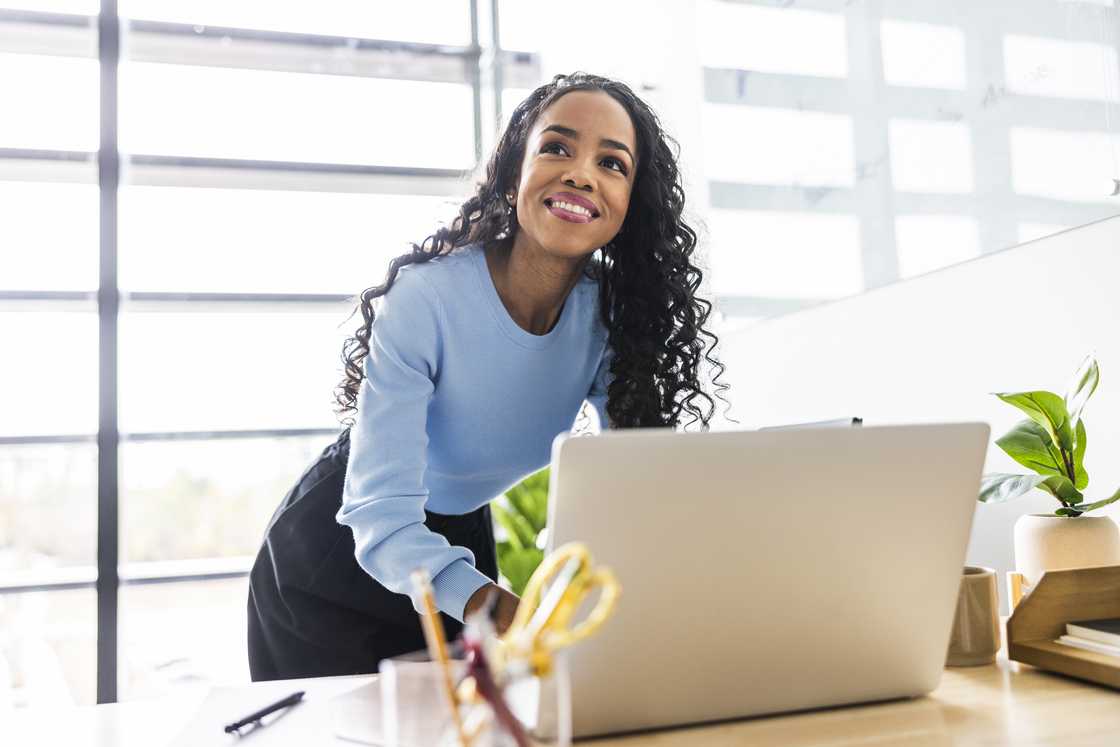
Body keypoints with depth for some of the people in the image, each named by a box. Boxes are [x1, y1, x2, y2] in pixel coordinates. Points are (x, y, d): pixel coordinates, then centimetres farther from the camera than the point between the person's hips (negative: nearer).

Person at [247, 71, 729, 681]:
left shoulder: (609, 315, -16)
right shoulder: (425, 299, -30)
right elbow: (381, 516, -34)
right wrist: (499, 608, -51)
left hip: (461, 540, 4)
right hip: (339, 555, -4)